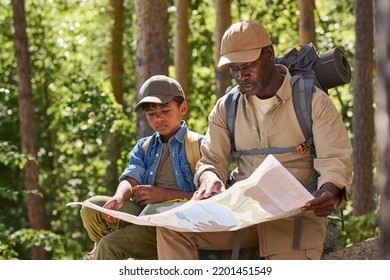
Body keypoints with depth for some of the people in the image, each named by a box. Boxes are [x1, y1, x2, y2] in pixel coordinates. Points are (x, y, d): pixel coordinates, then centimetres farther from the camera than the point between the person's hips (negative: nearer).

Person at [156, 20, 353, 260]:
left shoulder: (313, 101, 3)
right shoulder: (226, 108, 15)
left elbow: (336, 159, -2)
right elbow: (212, 160, 13)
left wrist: (329, 191, -27)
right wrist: (209, 179, -15)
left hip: (296, 212, -4)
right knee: (173, 227, -22)